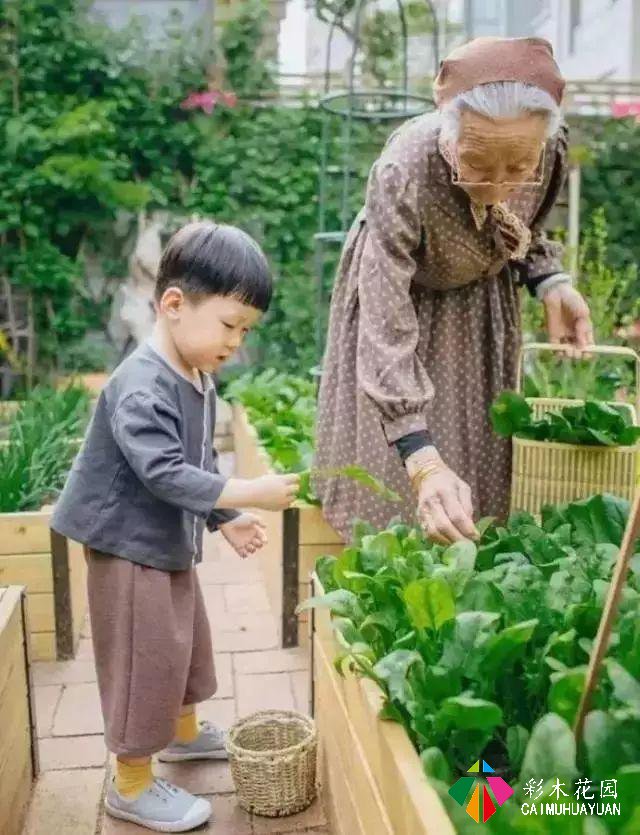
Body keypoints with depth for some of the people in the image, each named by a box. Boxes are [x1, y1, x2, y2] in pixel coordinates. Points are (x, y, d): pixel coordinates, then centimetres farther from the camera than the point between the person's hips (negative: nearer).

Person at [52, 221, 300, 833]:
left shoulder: (199, 381, 3)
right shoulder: (140, 388, -27)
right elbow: (165, 474, -33)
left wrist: (226, 519, 10)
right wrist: (248, 494, -32)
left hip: (171, 543, 10)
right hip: (130, 547, -9)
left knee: (185, 642, 24)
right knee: (146, 660, 1)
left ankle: (184, 732, 47)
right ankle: (132, 785, 20)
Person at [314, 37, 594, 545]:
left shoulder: (551, 150, -25)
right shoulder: (403, 176, -40)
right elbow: (386, 332, -42)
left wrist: (553, 286, -20)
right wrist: (423, 462, -50)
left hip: (480, 303, 4)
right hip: (397, 294, -3)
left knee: (478, 457, 11)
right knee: (392, 483, 0)